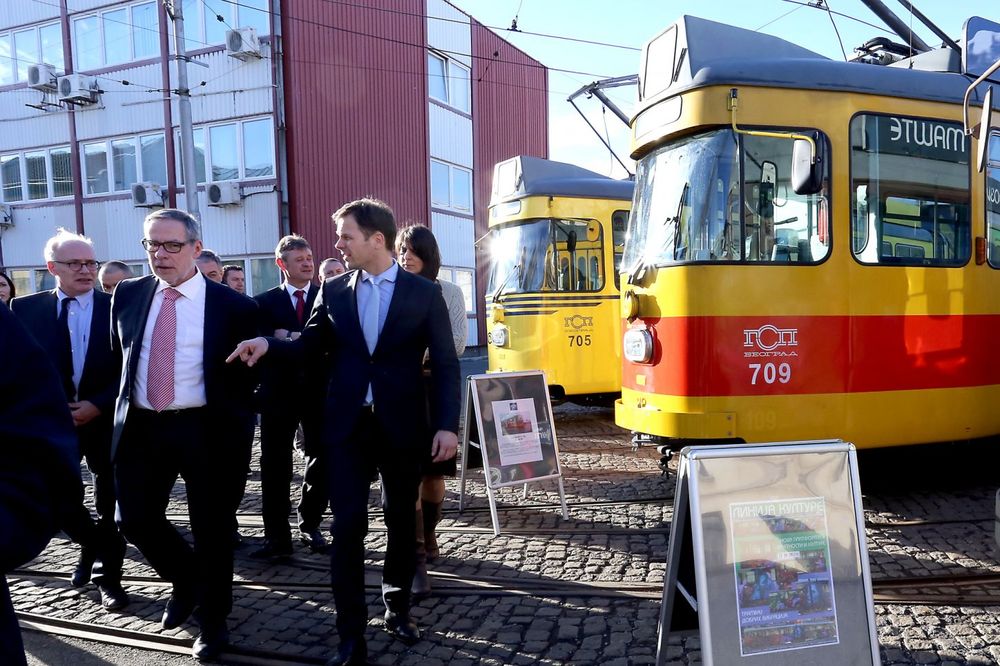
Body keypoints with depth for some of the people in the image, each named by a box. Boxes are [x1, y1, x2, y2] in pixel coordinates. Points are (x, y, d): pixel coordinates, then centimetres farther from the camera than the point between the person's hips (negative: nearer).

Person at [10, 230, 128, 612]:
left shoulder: (116, 308, -4)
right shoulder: (26, 308, 1)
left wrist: (98, 404, -15)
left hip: (107, 419, -1)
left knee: (111, 501, 7)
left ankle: (108, 575, 24)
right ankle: (90, 544, 34)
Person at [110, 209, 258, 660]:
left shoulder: (234, 306, -6)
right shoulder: (128, 295, 6)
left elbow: (246, 375, -1)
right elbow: (119, 357, 20)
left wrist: (236, 432, -3)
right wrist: (123, 406, 14)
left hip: (206, 430, -4)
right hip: (140, 428, 4)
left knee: (211, 530, 6)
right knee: (135, 520, 7)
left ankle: (213, 621, 29)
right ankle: (186, 581, 38)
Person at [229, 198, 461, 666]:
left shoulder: (424, 292, -3)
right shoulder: (333, 291, 5)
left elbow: (445, 364, -4)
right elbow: (309, 349, 9)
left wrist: (447, 425, -11)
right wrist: (268, 344, -12)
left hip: (404, 425, -1)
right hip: (349, 425, 1)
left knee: (401, 521, 13)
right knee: (347, 526, -1)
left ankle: (397, 608, 35)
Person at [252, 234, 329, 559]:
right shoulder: (264, 301, 7)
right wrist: (277, 341, -20)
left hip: (319, 390, 0)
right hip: (279, 391, 0)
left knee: (320, 462, 8)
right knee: (275, 466, 0)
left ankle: (310, 526, 25)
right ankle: (277, 537, 7)